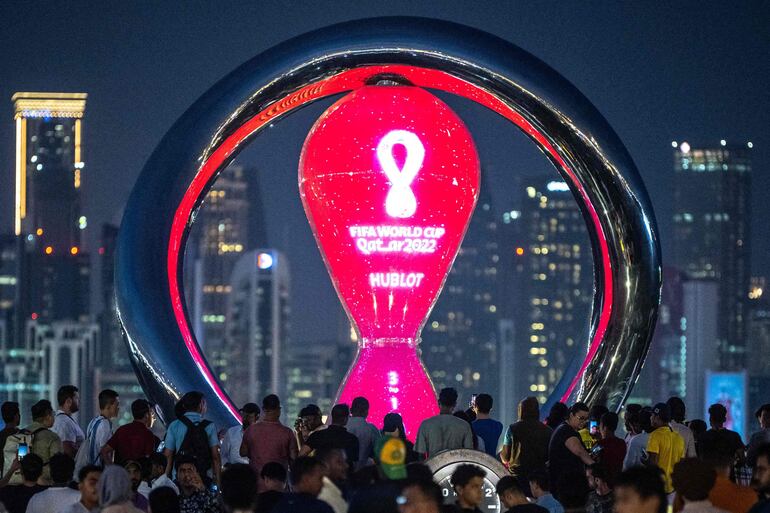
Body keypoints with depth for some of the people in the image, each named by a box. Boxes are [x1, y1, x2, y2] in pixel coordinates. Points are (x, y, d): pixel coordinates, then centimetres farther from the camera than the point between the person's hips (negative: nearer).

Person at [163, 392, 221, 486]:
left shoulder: (174, 426, 3)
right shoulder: (210, 427, 3)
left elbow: (168, 456, 1)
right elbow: (215, 457, 0)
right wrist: (217, 481, 4)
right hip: (205, 478, 0)